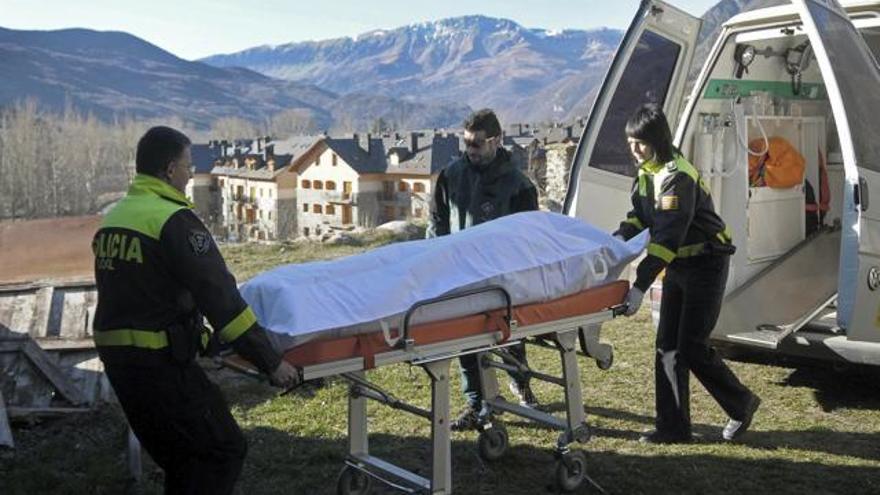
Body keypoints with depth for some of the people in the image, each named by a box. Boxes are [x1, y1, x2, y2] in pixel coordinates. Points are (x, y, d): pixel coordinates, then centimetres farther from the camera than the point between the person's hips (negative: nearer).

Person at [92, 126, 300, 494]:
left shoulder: (112, 219, 12)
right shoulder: (173, 220, -15)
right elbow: (218, 296, -18)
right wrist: (271, 362, -13)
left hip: (115, 356, 9)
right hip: (159, 362, -9)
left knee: (180, 457, 20)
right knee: (224, 450, 2)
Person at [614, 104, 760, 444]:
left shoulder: (678, 176, -25)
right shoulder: (646, 172, 4)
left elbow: (667, 237, -32)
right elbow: (640, 215, 14)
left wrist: (640, 285, -37)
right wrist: (620, 237, -8)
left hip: (706, 265, -9)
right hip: (678, 266, 9)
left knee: (692, 347, -6)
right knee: (667, 345, 5)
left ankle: (741, 405, 17)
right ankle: (673, 427, 11)